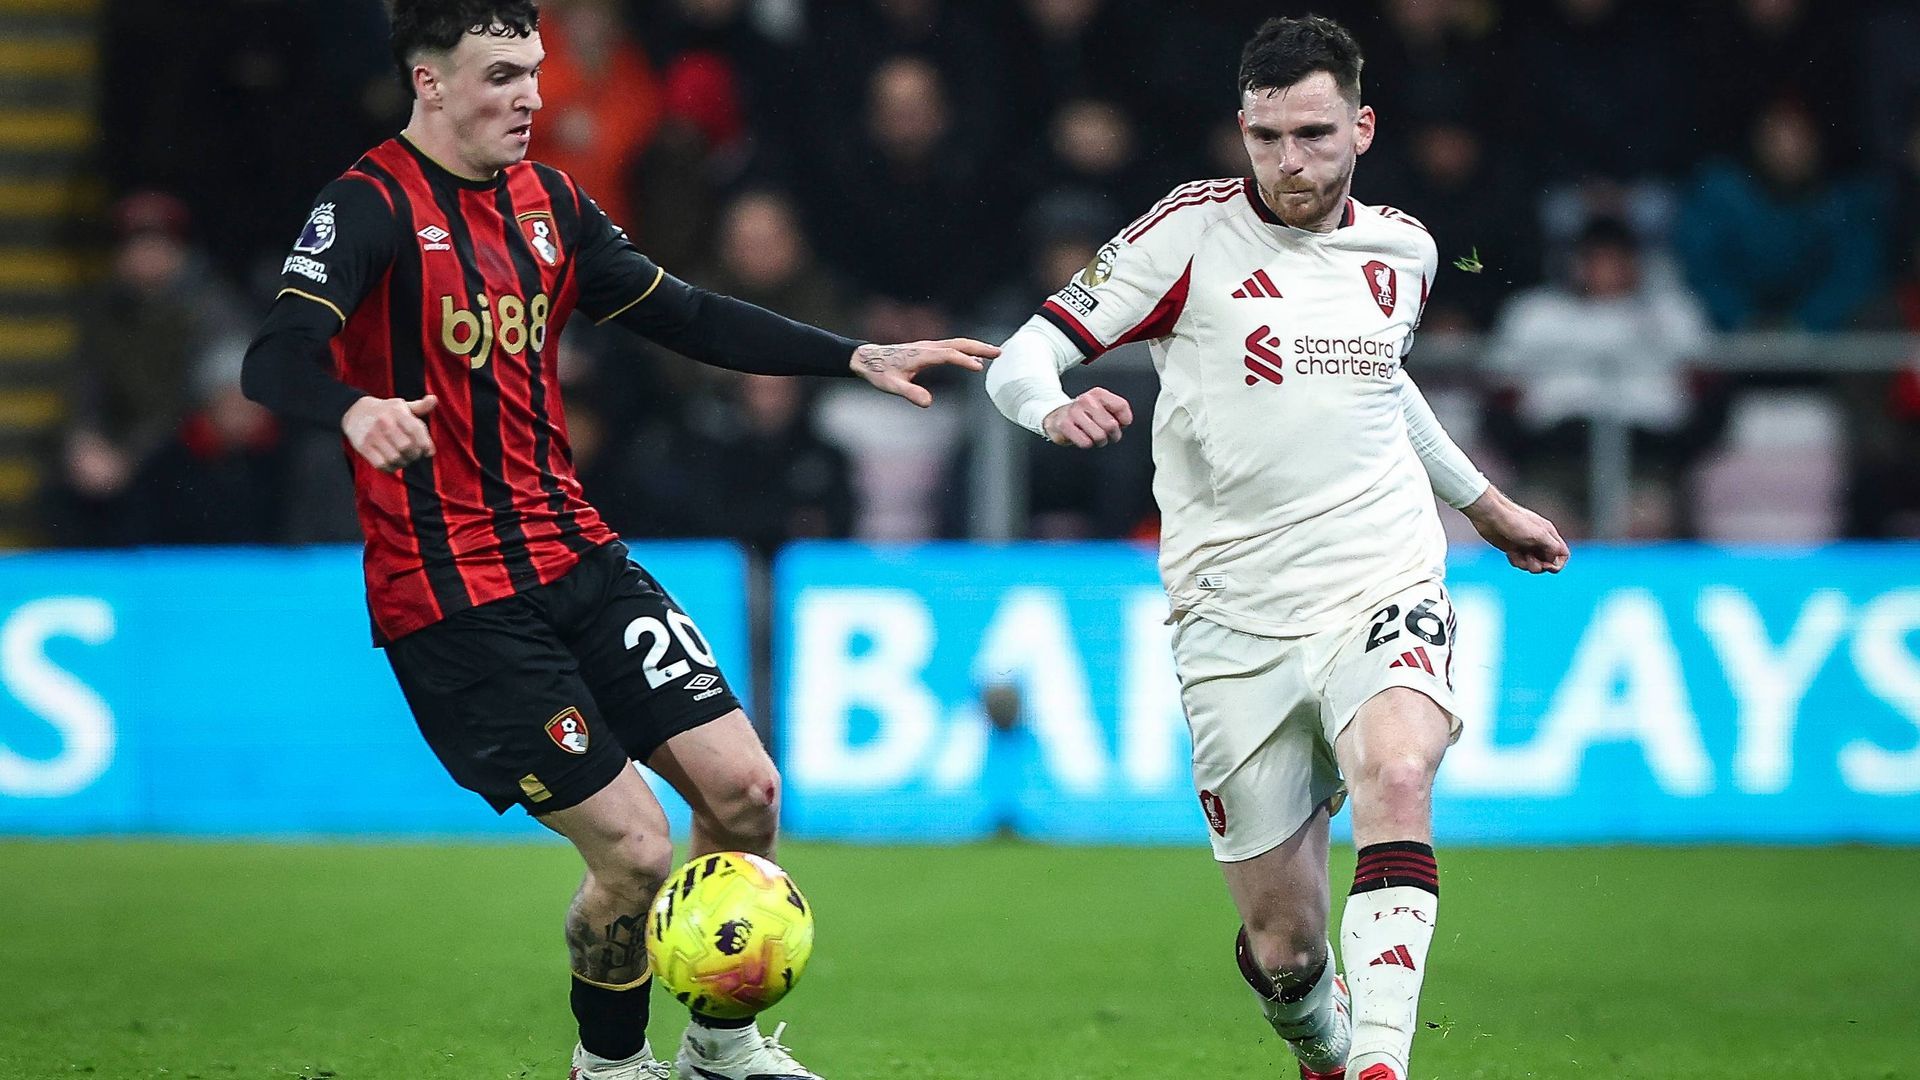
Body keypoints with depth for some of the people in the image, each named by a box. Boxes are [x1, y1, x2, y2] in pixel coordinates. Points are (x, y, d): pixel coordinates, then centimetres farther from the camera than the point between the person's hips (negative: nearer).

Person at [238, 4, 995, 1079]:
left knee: (743, 788, 0)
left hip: (575, 559, 7)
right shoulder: (373, 206, -13)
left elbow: (683, 315, 18)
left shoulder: (546, 200, 10)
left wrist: (857, 358, 11)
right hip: (454, 604, -7)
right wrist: (356, 409, -49)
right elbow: (276, 361, -26)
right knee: (635, 850, -10)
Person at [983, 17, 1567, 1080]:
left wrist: (1482, 501, 41)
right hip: (1235, 621, -1)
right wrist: (1058, 406, -27)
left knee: (1394, 775, -33)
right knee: (1283, 943, 0)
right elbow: (1018, 361, -4)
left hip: (1383, 591, 1)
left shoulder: (1401, 249, 10)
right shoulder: (1192, 231, -2)